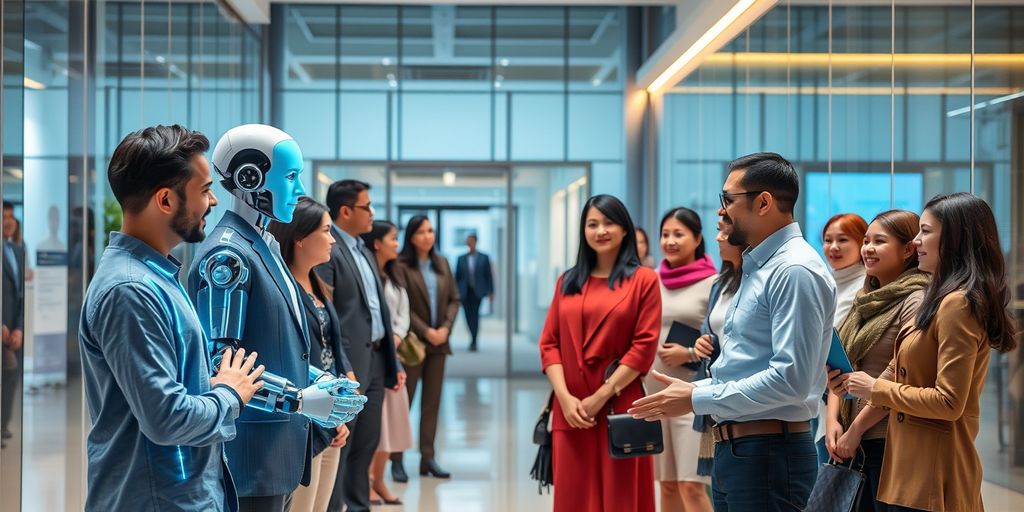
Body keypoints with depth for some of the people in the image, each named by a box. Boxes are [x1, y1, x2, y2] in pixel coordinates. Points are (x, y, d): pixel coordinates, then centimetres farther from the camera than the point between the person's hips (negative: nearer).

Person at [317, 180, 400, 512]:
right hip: (348, 363, -9)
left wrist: (393, 362, 18)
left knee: (367, 444, 14)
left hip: (376, 360, 9)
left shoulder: (364, 252, 18)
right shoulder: (327, 251, -12)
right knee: (339, 445, -2)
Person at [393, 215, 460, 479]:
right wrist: (425, 331, -14)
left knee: (432, 402, 7)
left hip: (438, 342, 6)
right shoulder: (401, 266, -9)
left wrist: (445, 328, -3)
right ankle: (396, 458, 7)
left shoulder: (442, 264, 11)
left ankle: (428, 457, 12)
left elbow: (454, 299, 11)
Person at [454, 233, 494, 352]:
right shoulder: (461, 258, 8)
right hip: (465, 292, 2)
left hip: (477, 292, -2)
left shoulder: (484, 258, 4)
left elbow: (489, 275, 4)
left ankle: (473, 342, -6)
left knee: (475, 315, -10)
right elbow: (457, 276, 10)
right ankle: (473, 339, 18)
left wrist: (491, 292, 0)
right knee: (469, 316, 1)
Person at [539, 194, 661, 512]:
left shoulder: (644, 280, 2)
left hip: (620, 410, -3)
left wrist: (602, 396, -11)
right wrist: (565, 397, -7)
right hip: (570, 411, 3)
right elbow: (549, 343, 8)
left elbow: (644, 347, -6)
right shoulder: (567, 282, 14)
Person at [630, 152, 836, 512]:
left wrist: (696, 399, -17)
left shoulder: (795, 271, -15)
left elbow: (791, 379, -24)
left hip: (770, 454, -9)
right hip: (732, 452, 9)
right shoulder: (758, 269, 16)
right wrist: (688, 392, 9)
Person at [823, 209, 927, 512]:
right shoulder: (866, 300, 14)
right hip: (853, 442, 7)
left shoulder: (915, 303, -12)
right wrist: (832, 419, -1)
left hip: (890, 441, -7)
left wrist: (856, 430, -12)